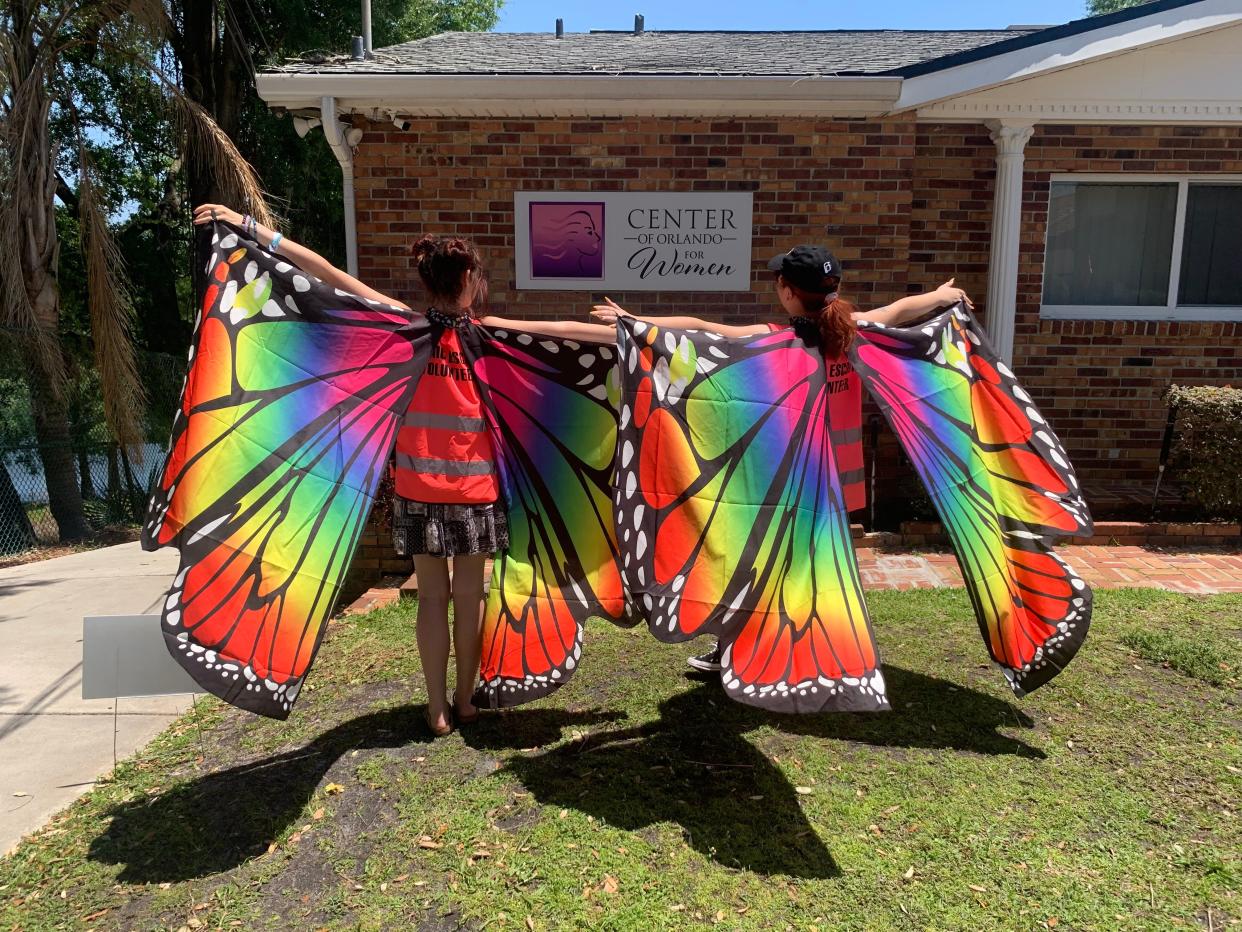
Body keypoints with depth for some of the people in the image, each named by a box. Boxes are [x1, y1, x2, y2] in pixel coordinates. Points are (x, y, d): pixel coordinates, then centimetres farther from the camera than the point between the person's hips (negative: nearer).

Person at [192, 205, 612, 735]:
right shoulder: (488, 333, -6)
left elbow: (328, 273, -6)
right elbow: (559, 330, -2)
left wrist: (248, 226, -5)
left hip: (420, 490, 1)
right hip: (475, 490, -1)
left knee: (433, 597, 9)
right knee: (469, 595, 10)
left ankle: (438, 710, 17)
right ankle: (464, 702, 23)